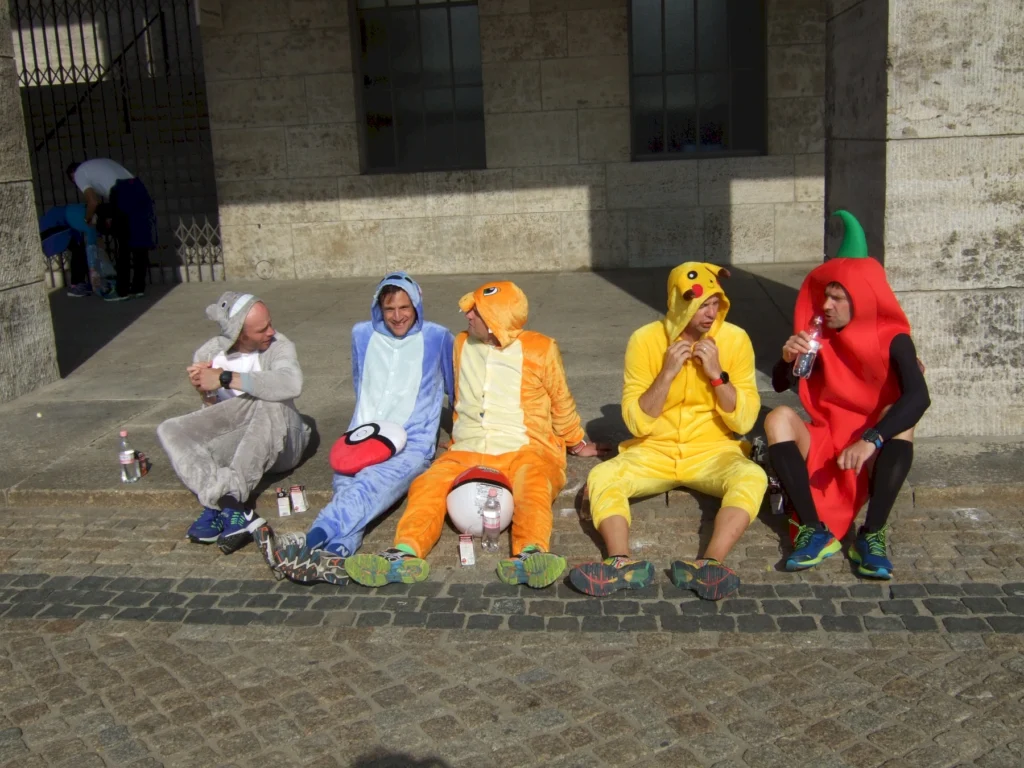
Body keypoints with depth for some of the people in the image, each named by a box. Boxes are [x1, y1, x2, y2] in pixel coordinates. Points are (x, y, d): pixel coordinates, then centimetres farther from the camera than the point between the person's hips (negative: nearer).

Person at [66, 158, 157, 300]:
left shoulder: (79, 173, 12)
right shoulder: (100, 163, 35)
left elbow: (93, 202, 1)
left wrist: (88, 219, 18)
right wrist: (110, 216, 34)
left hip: (124, 196, -7)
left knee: (124, 246, -1)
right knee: (140, 244, 10)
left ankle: (123, 291, 4)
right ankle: (138, 288, 15)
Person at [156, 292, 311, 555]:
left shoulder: (278, 346, -12)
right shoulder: (208, 354, 0)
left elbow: (291, 384, -36)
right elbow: (214, 416, 4)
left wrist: (225, 378, -32)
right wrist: (205, 393, -19)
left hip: (278, 443, -3)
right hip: (234, 446, 4)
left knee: (271, 402, -33)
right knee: (170, 431, -18)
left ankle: (218, 505, -32)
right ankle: (235, 511, -40)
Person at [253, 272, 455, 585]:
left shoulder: (437, 338, 7)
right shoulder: (363, 335, 17)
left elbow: (457, 388, 19)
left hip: (412, 446, -3)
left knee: (368, 485, -35)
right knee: (347, 487, -31)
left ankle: (309, 543, -57)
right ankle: (333, 557, -57)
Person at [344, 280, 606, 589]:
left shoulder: (540, 349, 0)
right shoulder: (462, 344, 12)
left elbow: (561, 403, 14)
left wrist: (576, 443, 24)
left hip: (523, 451, -3)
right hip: (468, 452, 3)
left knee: (532, 487, -37)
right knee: (427, 485, -27)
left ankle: (529, 556, -61)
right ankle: (405, 554, -48)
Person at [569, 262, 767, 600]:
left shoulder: (735, 339, -7)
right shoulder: (645, 340, -8)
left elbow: (744, 422, -7)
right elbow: (637, 423, -11)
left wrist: (717, 374, -20)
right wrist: (668, 373, -21)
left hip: (713, 451, 0)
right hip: (654, 452, 1)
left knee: (752, 477, -31)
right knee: (601, 477, -25)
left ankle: (708, 564, -44)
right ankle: (623, 563, -40)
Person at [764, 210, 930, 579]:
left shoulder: (892, 341, -12)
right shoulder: (820, 336, -2)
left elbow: (919, 396, -29)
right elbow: (780, 385, 0)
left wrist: (870, 440, -41)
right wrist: (788, 358, -23)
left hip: (875, 455, -2)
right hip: (821, 447, 3)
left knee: (901, 417, -30)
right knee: (779, 417, -23)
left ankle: (872, 534, -30)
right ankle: (814, 530, -28)